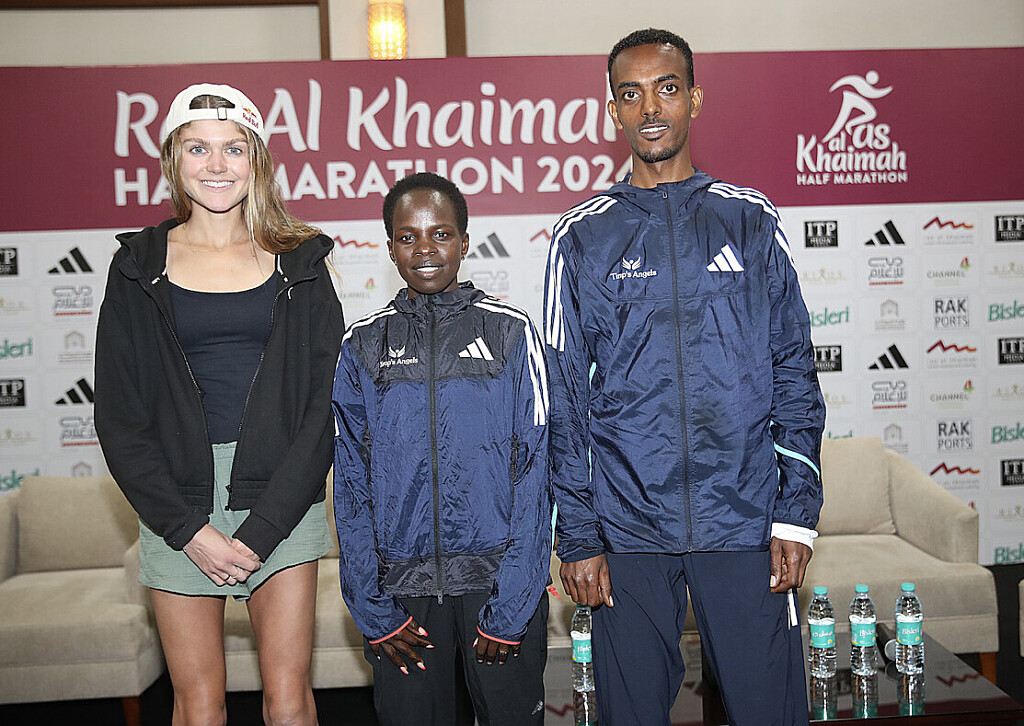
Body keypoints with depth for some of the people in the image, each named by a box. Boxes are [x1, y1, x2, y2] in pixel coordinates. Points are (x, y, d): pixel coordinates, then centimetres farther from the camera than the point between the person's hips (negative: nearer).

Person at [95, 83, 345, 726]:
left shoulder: (299, 262, 3)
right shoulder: (140, 267, 4)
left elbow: (324, 403, -2)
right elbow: (119, 415, 2)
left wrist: (261, 529, -9)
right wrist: (189, 529, -7)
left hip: (283, 501, 0)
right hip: (177, 507, 0)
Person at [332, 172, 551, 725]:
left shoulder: (511, 332, 0)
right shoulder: (362, 346, 5)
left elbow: (534, 472, -4)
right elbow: (351, 484, 4)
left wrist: (509, 609, -9)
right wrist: (373, 610, -3)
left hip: (498, 576, -1)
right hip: (402, 589, 1)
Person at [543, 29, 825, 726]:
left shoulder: (752, 220, 6)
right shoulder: (582, 235, 4)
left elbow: (795, 374, 6)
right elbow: (566, 397, 4)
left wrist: (797, 512, -2)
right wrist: (578, 538, -1)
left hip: (747, 523, 1)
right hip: (627, 530, 0)